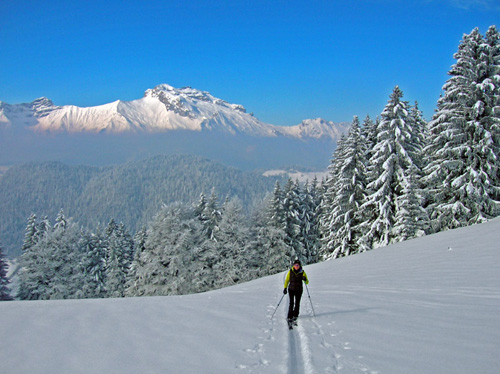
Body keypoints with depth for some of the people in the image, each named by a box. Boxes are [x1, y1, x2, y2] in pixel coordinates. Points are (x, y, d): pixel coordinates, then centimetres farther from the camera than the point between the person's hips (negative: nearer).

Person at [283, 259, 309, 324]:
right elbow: (287, 280, 8)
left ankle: (295, 316, 19)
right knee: (291, 303, -10)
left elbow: (307, 282, -1)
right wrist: (285, 288, -1)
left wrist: (305, 279, -24)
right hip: (291, 289, 0)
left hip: (299, 290, 1)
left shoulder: (302, 272, -2)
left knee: (297, 303, 3)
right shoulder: (290, 271, 1)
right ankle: (289, 317, -8)